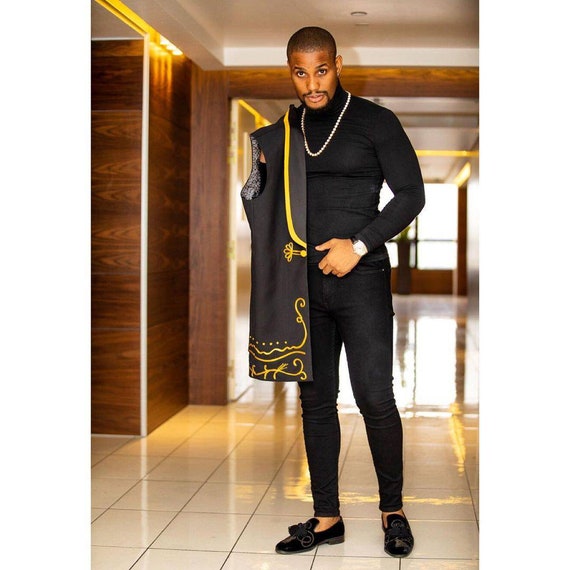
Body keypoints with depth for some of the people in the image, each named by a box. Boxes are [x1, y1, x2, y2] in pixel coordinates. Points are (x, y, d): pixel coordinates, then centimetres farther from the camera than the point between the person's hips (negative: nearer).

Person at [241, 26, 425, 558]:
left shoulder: (374, 121, -1)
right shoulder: (284, 130, 12)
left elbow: (411, 193, -4)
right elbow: (269, 205, 20)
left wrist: (359, 245, -13)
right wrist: (256, 173, -2)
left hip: (360, 277, -4)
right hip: (302, 279, 5)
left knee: (374, 397, -6)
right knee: (315, 400, 7)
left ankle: (393, 509, 13)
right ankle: (326, 518, 17)